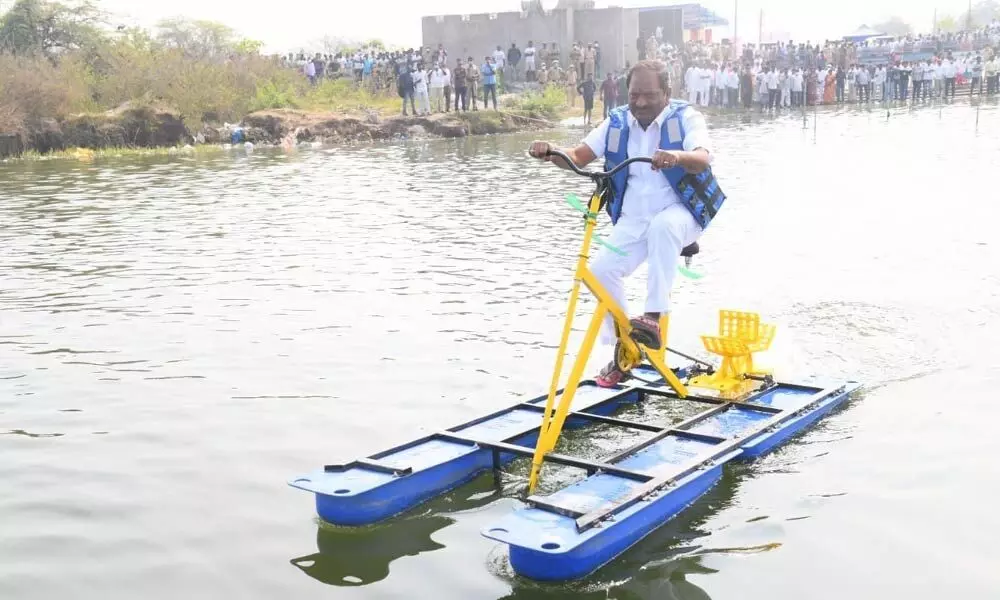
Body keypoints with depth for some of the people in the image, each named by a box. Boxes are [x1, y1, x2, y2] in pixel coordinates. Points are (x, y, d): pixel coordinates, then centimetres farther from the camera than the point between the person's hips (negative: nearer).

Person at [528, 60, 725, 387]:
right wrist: (551, 153, -23)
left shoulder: (686, 117, -9)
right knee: (602, 269, -16)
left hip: (679, 213, -4)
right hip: (633, 220, 4)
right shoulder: (617, 123, 3)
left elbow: (702, 159, -28)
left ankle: (653, 319, -37)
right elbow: (578, 157, 0)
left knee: (663, 226, -39)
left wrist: (678, 157, -51)